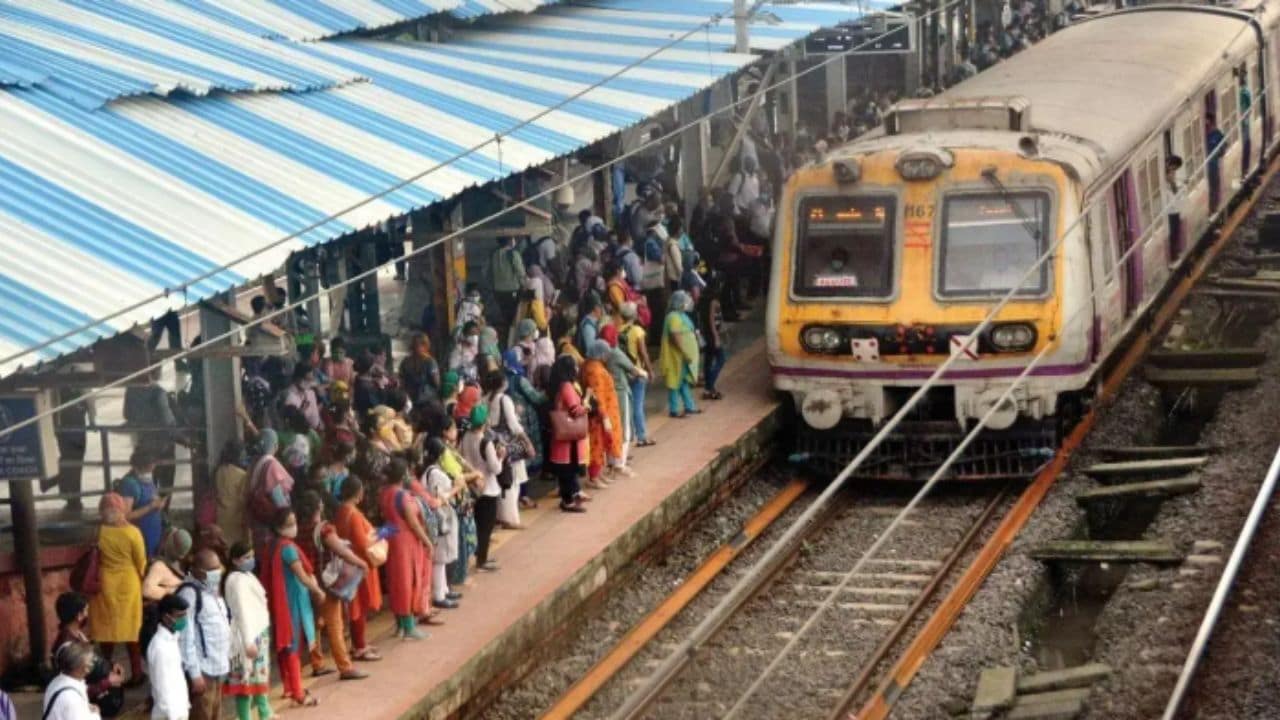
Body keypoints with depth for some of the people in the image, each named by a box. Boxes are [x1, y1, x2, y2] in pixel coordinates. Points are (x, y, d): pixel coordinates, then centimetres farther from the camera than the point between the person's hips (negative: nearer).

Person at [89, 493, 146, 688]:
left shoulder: (99, 532, -10)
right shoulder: (132, 532, -15)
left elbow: (96, 559, -1)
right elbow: (141, 562, -8)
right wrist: (140, 578, 11)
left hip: (106, 583, 1)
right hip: (129, 583, -1)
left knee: (107, 627, 11)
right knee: (131, 628, 8)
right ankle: (136, 673, 12)